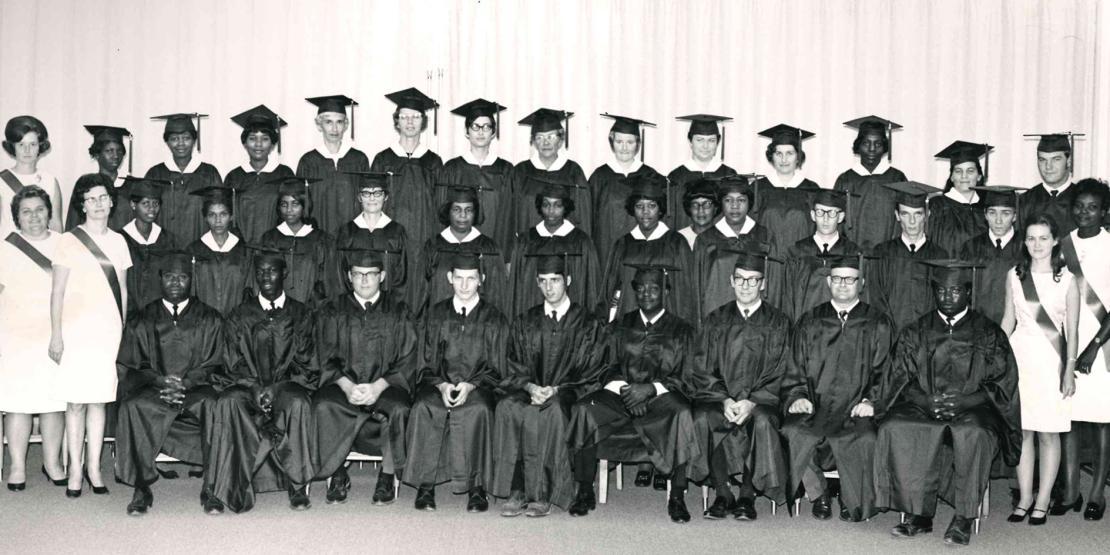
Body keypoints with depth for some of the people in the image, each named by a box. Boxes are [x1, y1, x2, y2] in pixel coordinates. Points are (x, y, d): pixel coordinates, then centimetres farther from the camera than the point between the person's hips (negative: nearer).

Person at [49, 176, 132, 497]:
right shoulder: (69, 241, 1)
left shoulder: (117, 241, 13)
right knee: (76, 401, -3)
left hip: (110, 329, 3)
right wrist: (56, 335, -6)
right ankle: (75, 469, 3)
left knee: (100, 398, 4)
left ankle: (94, 467, 10)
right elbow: (57, 291, 0)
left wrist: (123, 331, 12)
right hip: (77, 328, -3)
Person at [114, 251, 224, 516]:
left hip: (196, 390, -1)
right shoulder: (143, 321, 15)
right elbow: (129, 367, 8)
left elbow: (215, 365, 5)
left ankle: (211, 488, -27)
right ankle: (141, 488, -23)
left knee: (216, 406, -35)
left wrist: (185, 383, -14)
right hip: (154, 391, 1)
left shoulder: (210, 319, 13)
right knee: (132, 407, -33)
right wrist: (160, 381, -13)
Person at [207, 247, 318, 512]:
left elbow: (304, 363, 3)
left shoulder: (300, 314, 11)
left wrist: (275, 388, -15)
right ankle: (236, 484, -28)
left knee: (298, 403, -36)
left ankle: (298, 486, -25)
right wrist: (255, 388, -15)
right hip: (247, 385, 1)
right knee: (229, 402, -32)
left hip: (288, 385, -1)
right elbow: (235, 363, 5)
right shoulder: (240, 316, 14)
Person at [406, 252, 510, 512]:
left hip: (478, 389, -1)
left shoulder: (494, 319, 10)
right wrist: (442, 386, -11)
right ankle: (425, 486, -26)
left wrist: (470, 386, -14)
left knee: (478, 409, -36)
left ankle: (477, 488, -29)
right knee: (423, 407, -32)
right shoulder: (435, 316, 15)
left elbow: (496, 369, 5)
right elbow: (426, 364, 10)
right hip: (439, 386, 2)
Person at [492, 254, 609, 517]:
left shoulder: (588, 324, 9)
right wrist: (530, 387, -10)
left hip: (567, 394, -3)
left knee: (551, 410, -37)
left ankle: (541, 494, -32)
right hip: (530, 392, 3)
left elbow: (592, 372, 2)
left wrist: (556, 390, -12)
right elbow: (515, 368, 12)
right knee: (507, 407, -31)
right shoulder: (524, 323, 18)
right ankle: (516, 492, -32)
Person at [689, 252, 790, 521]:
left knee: (762, 421, -35)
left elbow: (779, 373, 1)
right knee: (701, 419, -31)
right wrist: (724, 400, -11)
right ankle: (722, 494, -19)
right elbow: (702, 370, 6)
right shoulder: (716, 320, 14)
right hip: (719, 396, 1)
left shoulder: (777, 322, 10)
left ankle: (748, 495, -20)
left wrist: (751, 402, -14)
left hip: (761, 399, -1)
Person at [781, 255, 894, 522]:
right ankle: (818, 495, -4)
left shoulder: (879, 325, 13)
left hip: (857, 409, -1)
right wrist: (797, 396, -4)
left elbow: (885, 371, 6)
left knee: (862, 438, -34)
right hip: (815, 407, 2)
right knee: (794, 433, -30)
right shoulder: (810, 323, 18)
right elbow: (795, 369, 15)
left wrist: (871, 400, -11)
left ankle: (853, 502, -6)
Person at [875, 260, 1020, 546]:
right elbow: (901, 381, 7)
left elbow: (1002, 385, 1)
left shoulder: (989, 334, 8)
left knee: (972, 433, -38)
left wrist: (965, 400, -17)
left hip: (973, 410, -2)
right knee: (894, 429, -29)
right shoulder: (916, 333, 14)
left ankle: (963, 518, -25)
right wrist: (927, 401, -14)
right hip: (922, 410, 3)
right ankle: (917, 514, -22)